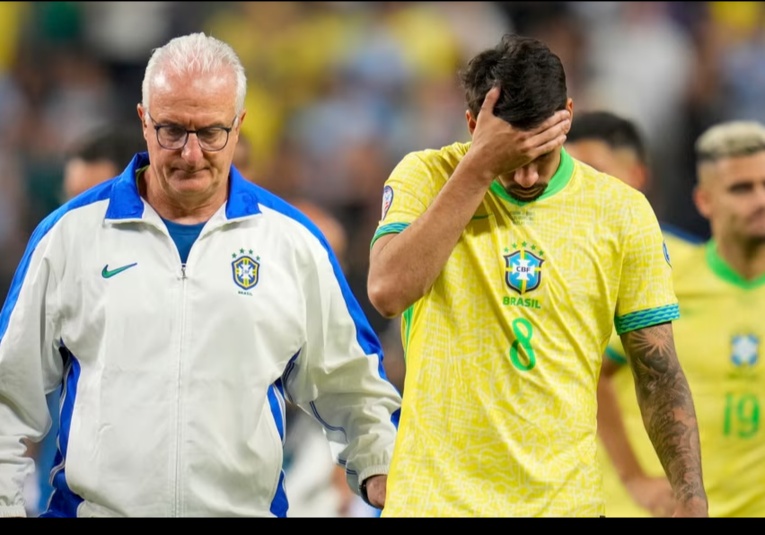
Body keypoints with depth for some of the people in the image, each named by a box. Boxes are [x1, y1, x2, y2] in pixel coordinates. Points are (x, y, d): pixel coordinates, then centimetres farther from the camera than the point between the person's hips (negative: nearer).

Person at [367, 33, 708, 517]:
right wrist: (481, 167, -22)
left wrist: (692, 500, -6)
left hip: (564, 496, 2)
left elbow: (659, 374, 3)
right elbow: (389, 291, -22)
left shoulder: (621, 210, -1)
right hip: (433, 495, -1)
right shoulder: (426, 177, -4)